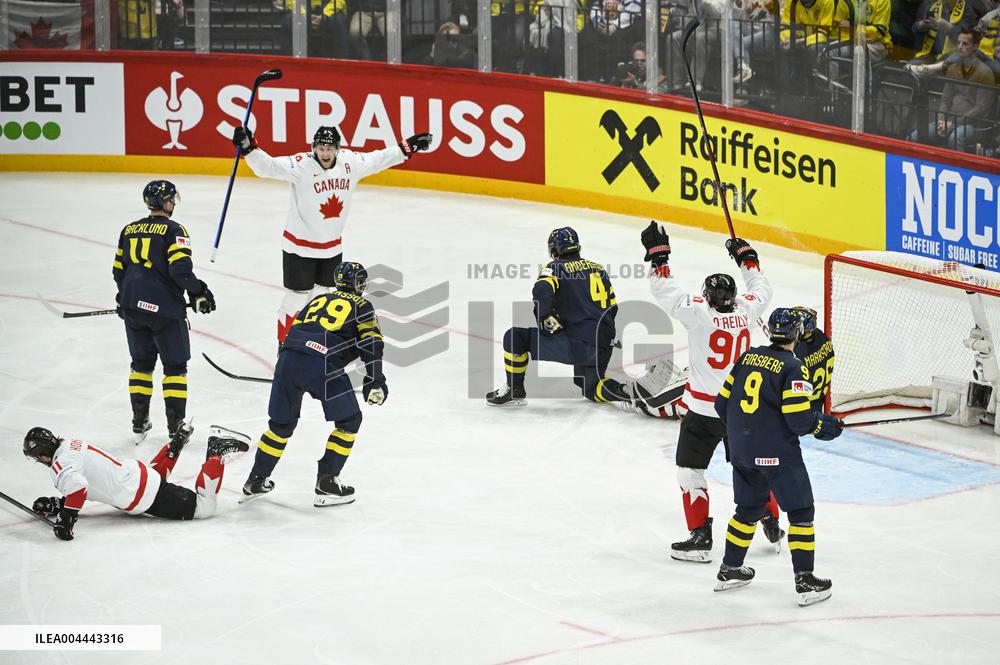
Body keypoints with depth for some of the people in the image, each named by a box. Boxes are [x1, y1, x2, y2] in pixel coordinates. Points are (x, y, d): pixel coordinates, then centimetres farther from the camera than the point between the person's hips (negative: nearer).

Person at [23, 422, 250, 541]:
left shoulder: (61, 463, -19)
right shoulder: (72, 447, 10)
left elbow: (77, 486, -41)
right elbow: (81, 492, 18)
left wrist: (65, 520, -35)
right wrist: (55, 505, 6)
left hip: (144, 497, -10)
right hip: (137, 471, 10)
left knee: (203, 508, -4)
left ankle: (218, 453, -2)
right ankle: (177, 443, 35)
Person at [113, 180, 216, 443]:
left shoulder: (129, 230, 10)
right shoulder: (173, 230, -10)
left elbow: (118, 271, 16)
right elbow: (180, 270, -19)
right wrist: (198, 292, -3)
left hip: (133, 306, 6)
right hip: (164, 307, -6)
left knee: (142, 363, 19)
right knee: (175, 366, 6)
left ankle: (139, 423, 21)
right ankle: (176, 426, 5)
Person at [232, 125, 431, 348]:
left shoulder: (350, 163, -4)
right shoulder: (300, 165, -21)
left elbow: (377, 160, 11)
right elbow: (268, 166, -31)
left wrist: (407, 147, 14)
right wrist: (248, 148, -47)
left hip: (331, 248, 6)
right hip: (300, 248, -6)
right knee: (297, 298, 1)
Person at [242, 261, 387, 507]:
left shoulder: (319, 300, 32)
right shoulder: (361, 305, 19)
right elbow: (371, 342, 4)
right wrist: (375, 382, 2)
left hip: (288, 358, 5)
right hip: (323, 365, -5)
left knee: (281, 423, 23)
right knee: (349, 421, 14)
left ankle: (256, 481, 28)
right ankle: (326, 482, 10)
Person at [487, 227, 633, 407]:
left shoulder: (555, 267, 2)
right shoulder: (599, 269, 20)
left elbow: (542, 290, -20)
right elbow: (613, 307, 23)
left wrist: (546, 319, -10)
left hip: (576, 344, -6)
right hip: (604, 348, 7)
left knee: (516, 336, 3)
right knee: (590, 387, 30)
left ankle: (514, 391, 8)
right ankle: (629, 391, 4)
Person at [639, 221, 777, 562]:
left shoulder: (699, 313, -17)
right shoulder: (746, 310, -4)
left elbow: (665, 291, -12)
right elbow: (761, 289, 18)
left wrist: (658, 252, -3)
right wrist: (746, 255, 29)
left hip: (704, 410, -5)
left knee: (690, 470, 4)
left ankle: (700, 537, 0)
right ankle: (772, 528, 29)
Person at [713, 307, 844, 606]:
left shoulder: (747, 358, 5)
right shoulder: (793, 368, -14)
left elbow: (723, 403, 10)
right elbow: (798, 419, -19)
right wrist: (822, 426, 1)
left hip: (742, 451, 7)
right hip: (777, 454, -7)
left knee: (749, 509, 23)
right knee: (801, 511, 4)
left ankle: (729, 570, 31)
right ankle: (805, 581, 2)